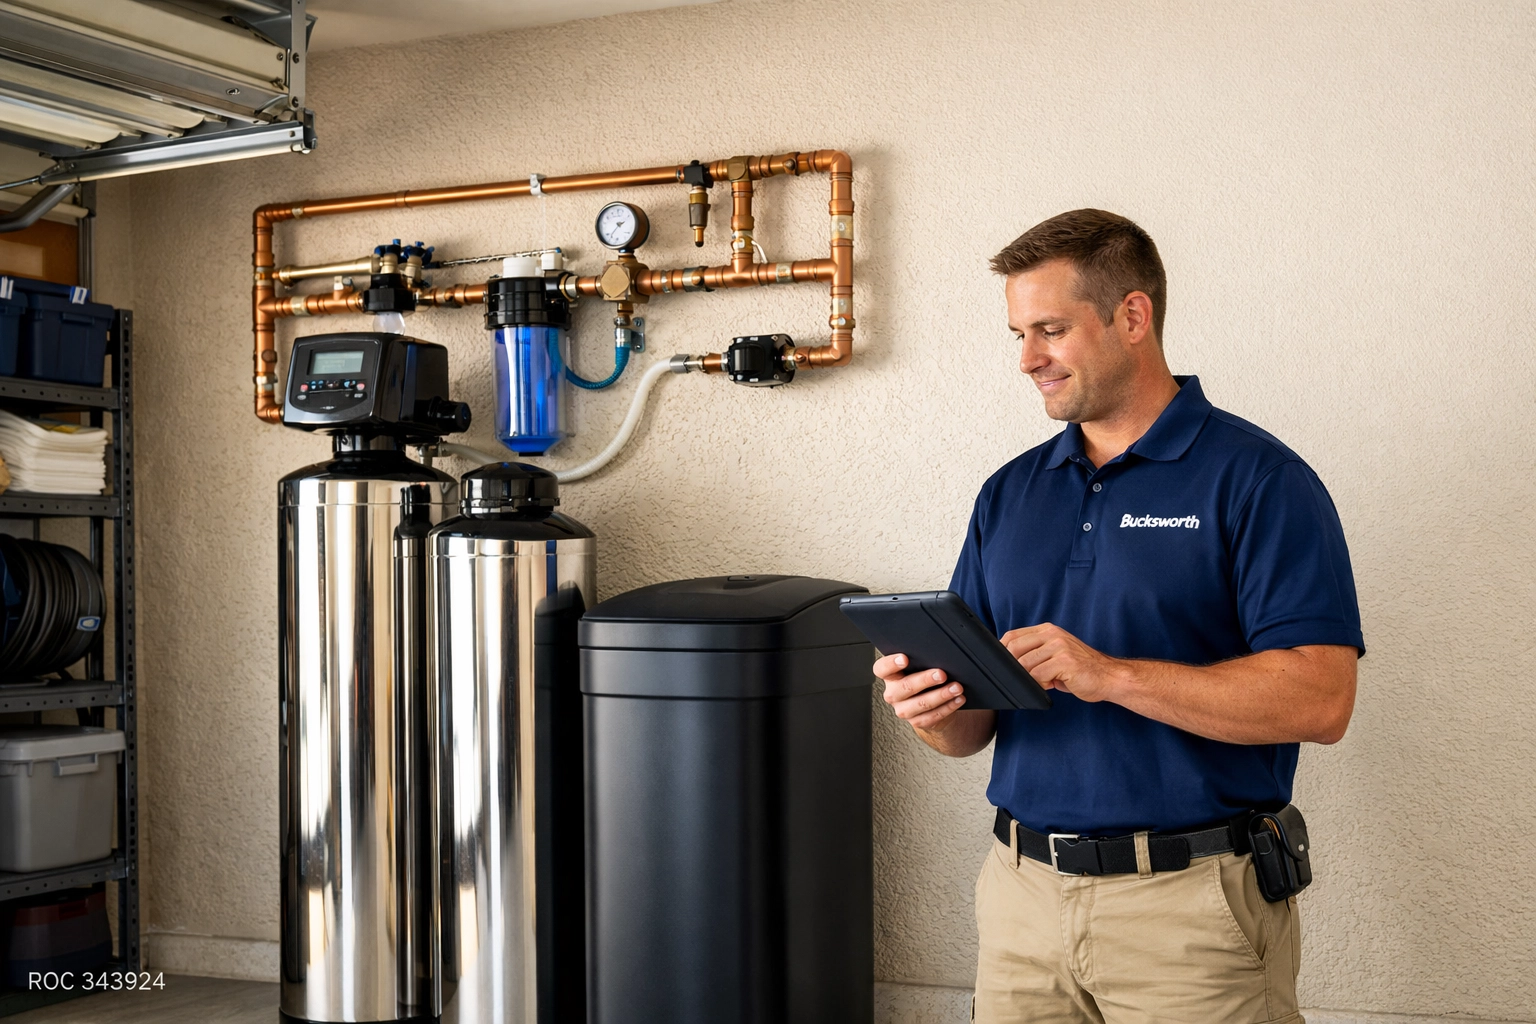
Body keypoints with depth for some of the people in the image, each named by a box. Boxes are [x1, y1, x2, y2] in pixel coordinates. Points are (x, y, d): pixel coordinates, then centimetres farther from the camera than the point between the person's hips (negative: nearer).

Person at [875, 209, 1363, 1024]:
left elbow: (1319, 699, -17)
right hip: (1023, 894, 5)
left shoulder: (1257, 479, -7)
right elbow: (972, 729, 12)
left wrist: (1112, 675, -23)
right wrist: (935, 708, -11)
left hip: (1193, 901, -5)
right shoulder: (1009, 494, 10)